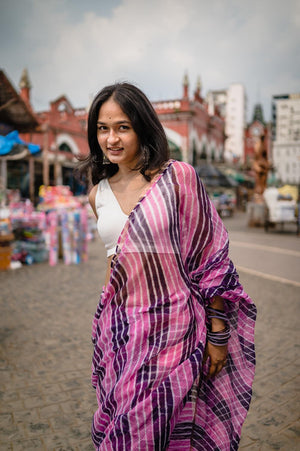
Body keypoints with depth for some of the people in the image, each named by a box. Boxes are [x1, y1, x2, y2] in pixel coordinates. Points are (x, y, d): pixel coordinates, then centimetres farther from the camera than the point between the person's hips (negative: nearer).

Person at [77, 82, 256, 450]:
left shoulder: (178, 177, -9)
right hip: (118, 330, 5)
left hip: (173, 327, -4)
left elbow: (210, 258, -8)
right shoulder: (98, 193, 6)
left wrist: (218, 334, -7)